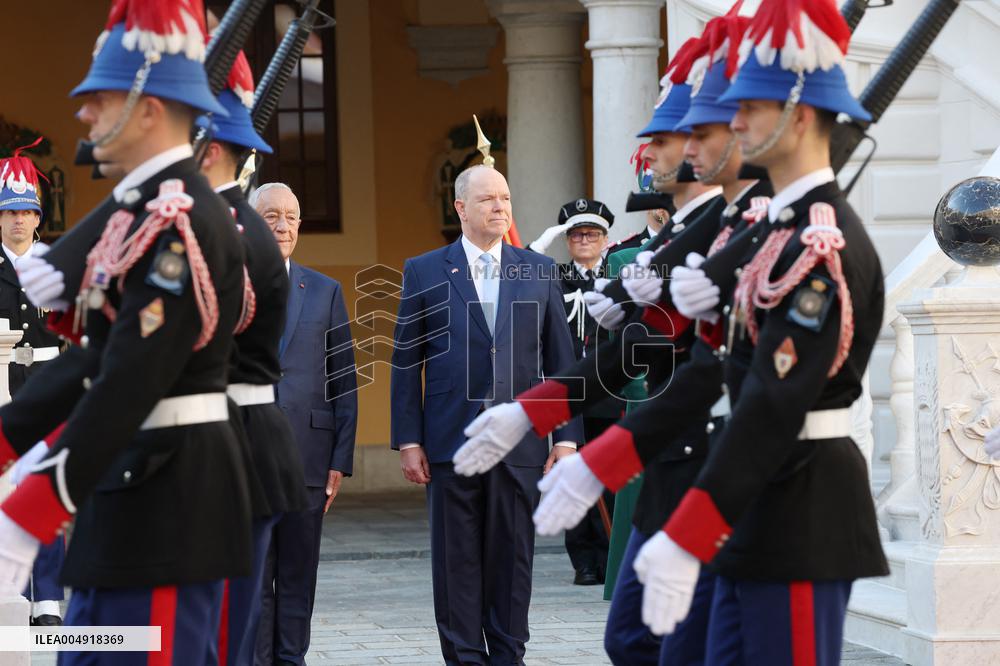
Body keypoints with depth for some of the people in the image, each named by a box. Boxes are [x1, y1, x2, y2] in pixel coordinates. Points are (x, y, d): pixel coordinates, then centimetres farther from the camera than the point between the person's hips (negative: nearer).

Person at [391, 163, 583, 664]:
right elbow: (406, 363, 4)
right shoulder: (424, 272, 5)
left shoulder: (539, 271, 8)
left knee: (513, 559, 6)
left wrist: (566, 436, 1)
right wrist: (408, 440, -3)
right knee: (458, 562, 3)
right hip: (451, 441, -1)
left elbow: (560, 360, 8)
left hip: (520, 444, 1)